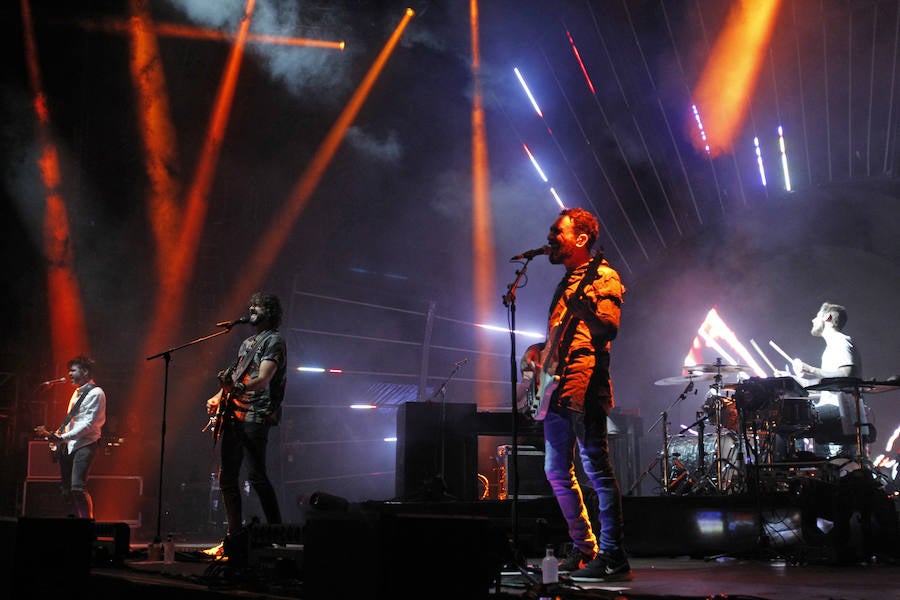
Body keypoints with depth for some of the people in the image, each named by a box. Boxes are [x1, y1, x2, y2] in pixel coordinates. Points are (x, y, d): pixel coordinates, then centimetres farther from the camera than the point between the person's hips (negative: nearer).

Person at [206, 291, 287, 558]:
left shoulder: (274, 341, -5)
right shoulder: (247, 343, 22)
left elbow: (263, 379, -18)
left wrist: (237, 388, -34)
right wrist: (218, 397, 13)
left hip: (256, 416, -9)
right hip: (234, 416, 9)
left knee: (255, 475, -16)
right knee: (226, 478, 7)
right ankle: (236, 537, 14)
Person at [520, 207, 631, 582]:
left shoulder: (602, 276, -4)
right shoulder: (567, 282, 23)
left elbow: (608, 327, -19)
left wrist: (580, 303, -33)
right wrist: (538, 350, 16)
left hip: (583, 388, -10)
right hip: (558, 389, 10)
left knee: (596, 469, -10)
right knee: (557, 471, 12)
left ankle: (612, 558, -6)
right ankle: (585, 548, 22)